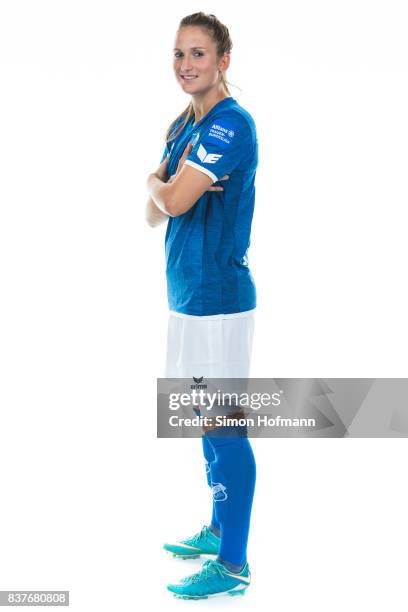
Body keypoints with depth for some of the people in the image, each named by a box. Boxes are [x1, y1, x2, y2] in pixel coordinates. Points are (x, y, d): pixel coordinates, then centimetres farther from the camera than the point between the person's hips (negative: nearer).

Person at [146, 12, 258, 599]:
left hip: (219, 295, -9)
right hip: (186, 289, 9)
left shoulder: (231, 123, -14)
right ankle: (218, 529, 32)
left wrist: (157, 182, 1)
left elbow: (173, 201, -21)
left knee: (224, 429, -4)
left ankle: (234, 564, 4)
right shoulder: (181, 126, 15)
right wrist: (167, 185, -8)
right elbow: (155, 214, 12)